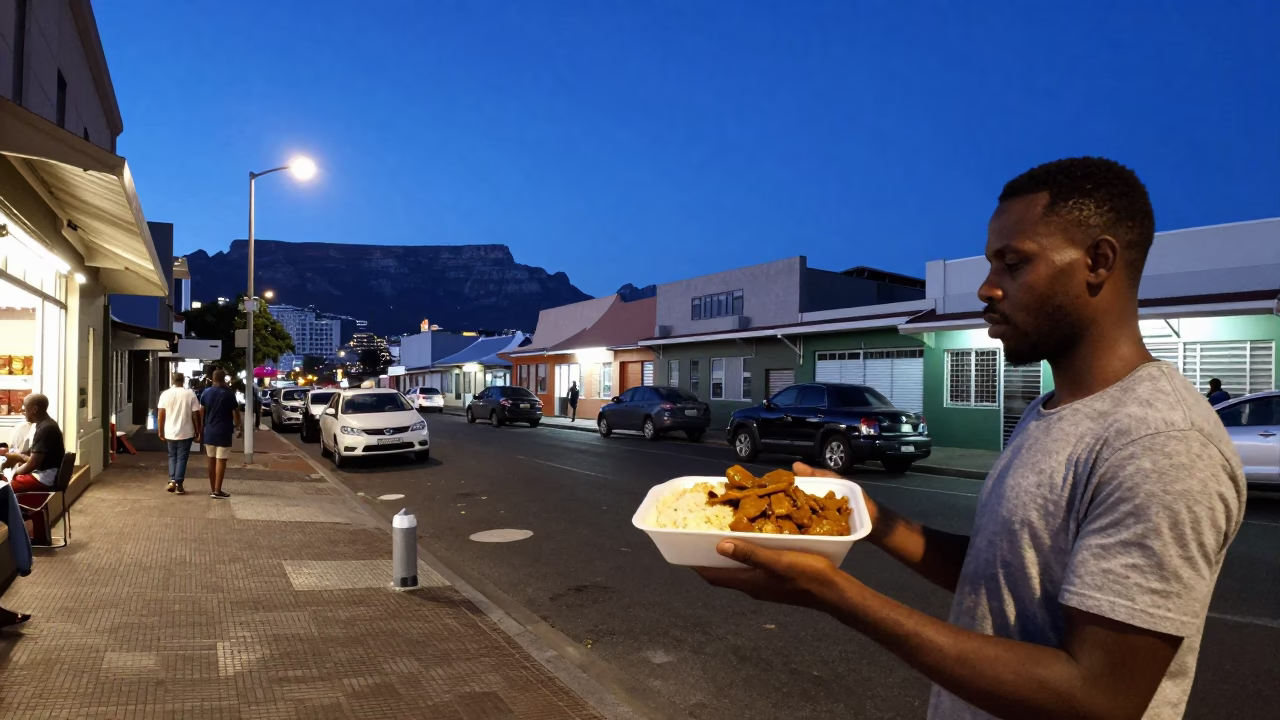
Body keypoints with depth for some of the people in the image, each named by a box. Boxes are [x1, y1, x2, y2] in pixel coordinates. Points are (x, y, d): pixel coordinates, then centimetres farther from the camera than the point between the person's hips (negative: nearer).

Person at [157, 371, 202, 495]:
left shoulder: (165, 394, -2)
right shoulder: (190, 394, -6)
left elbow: (161, 415, -2)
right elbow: (196, 415, -6)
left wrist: (161, 432, 7)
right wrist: (197, 431, 4)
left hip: (170, 433, 2)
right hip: (186, 433, -2)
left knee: (172, 457, 18)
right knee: (181, 458, 5)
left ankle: (172, 480, 5)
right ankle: (179, 484, 4)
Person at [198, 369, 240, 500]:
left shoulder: (206, 393, 5)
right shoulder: (229, 393, -9)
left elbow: (201, 413, 8)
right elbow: (235, 412, -6)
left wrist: (201, 430, 16)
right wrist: (237, 425, 12)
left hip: (209, 432, 5)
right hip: (223, 432, -5)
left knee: (211, 460, 14)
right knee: (221, 461, -3)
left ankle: (212, 489, 20)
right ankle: (217, 491, -5)